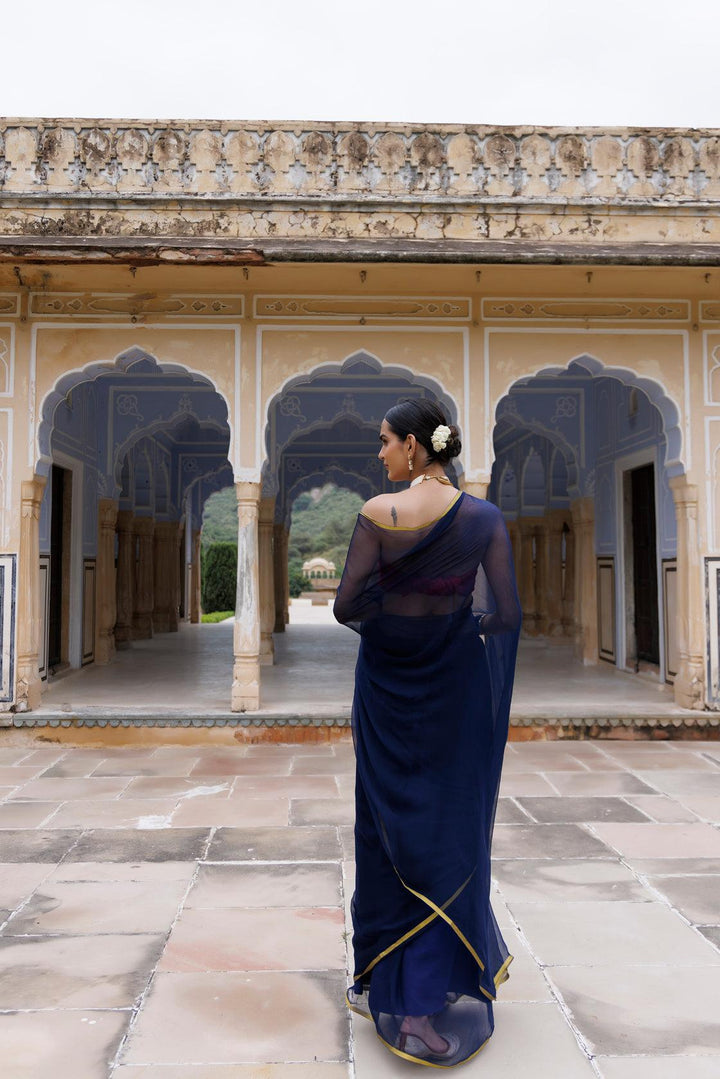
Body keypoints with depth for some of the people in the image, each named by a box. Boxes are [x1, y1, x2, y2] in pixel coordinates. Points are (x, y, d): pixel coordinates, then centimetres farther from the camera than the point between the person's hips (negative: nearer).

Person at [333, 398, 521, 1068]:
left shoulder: (377, 514, -12)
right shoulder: (484, 517, -6)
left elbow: (347, 605, -13)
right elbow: (506, 615, -7)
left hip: (388, 680, -1)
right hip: (457, 684, 1)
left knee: (387, 824, 14)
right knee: (451, 829, 13)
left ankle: (382, 981, 28)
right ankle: (435, 995, 25)